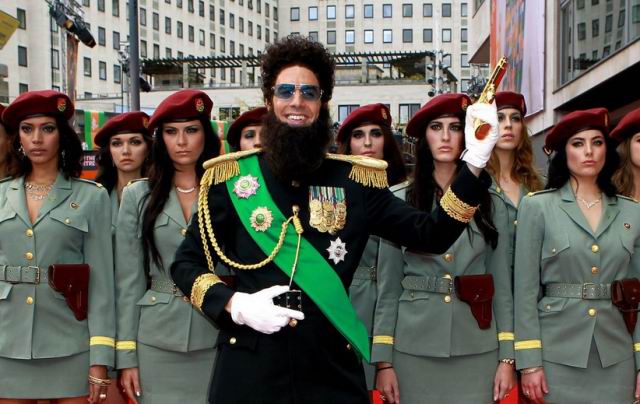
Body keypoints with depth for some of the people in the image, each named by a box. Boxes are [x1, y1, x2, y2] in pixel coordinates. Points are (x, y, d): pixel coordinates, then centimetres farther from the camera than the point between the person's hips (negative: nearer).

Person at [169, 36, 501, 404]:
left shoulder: (357, 180, 3)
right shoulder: (233, 177, 1)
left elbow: (432, 235, -2)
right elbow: (185, 264, 4)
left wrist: (474, 163, -11)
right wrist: (235, 304, -13)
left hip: (332, 364, 1)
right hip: (250, 364, 0)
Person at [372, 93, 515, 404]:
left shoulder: (492, 205, 3)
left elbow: (502, 285, 5)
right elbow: (388, 288, 0)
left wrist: (507, 357, 0)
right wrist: (384, 360, -4)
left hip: (477, 351, 1)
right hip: (414, 349, -1)